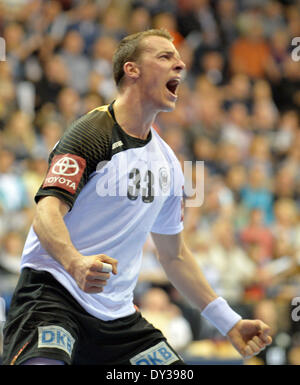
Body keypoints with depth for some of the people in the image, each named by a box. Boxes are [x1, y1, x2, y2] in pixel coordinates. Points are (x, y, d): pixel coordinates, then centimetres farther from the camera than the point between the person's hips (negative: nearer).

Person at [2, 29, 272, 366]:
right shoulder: (93, 133, -8)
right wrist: (75, 263, -39)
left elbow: (174, 255, 24)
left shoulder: (167, 163, 15)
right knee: (44, 365, -34)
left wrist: (229, 323, 21)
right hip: (52, 293, -7)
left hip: (117, 314, 7)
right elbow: (47, 214, -20)